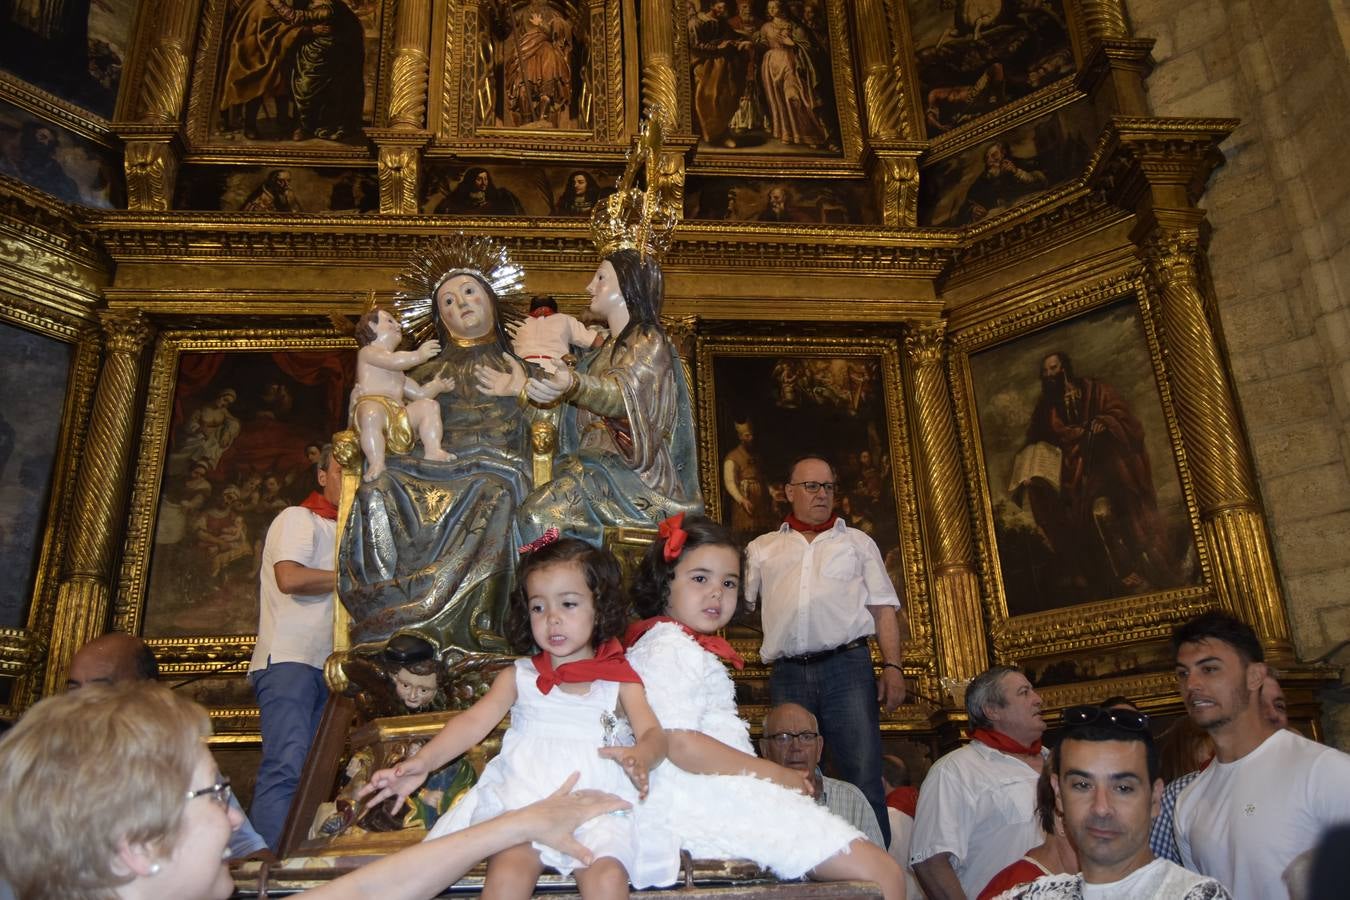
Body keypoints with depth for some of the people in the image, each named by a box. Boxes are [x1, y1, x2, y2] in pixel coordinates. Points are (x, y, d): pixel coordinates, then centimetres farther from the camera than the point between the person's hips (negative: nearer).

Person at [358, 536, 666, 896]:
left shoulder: (619, 680, 9)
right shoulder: (519, 676, 13)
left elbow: (653, 733, -2)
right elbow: (474, 721, 2)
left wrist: (640, 757, -27)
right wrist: (422, 762, -15)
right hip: (522, 798, 1)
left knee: (608, 878, -29)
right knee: (507, 874, -28)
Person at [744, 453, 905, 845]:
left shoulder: (857, 542, 21)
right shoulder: (763, 548, 21)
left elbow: (884, 608, 14)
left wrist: (892, 666, 1)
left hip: (846, 666, -1)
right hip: (787, 675, 1)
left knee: (863, 780, -8)